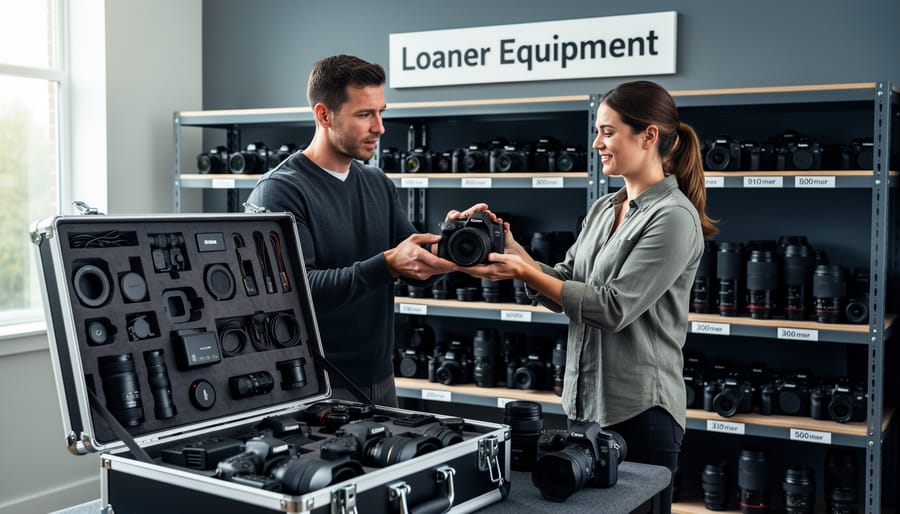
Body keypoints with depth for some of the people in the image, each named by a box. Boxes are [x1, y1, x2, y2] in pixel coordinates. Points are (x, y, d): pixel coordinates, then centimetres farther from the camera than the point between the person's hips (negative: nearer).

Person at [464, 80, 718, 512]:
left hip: (639, 411, -8)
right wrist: (515, 253, -5)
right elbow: (564, 292, 10)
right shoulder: (603, 209, 10)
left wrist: (525, 272, -20)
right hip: (584, 403, 8)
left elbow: (614, 308, -19)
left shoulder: (673, 217, -14)